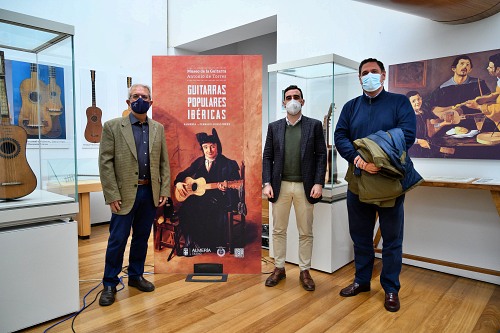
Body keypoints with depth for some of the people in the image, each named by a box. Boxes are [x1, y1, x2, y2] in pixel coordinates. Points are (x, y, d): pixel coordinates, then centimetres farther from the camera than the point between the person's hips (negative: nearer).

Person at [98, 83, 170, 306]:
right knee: (118, 240, 3)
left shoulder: (158, 128, 8)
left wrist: (164, 191, 1)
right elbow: (105, 163, -6)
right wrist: (112, 195, -11)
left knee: (142, 238, 14)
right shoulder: (113, 126, -3)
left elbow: (164, 162, 8)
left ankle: (136, 276, 31)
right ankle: (110, 284, 21)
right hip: (125, 194, -3)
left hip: (150, 193, 4)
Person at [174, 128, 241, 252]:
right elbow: (183, 174, 22)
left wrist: (225, 187, -28)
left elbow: (236, 184, -7)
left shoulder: (228, 164, -1)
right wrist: (178, 183, 2)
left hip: (220, 198, -4)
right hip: (200, 196, 5)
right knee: (185, 209, -25)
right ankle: (190, 244, -5)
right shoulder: (199, 162, 14)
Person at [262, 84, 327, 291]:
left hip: (305, 187, -1)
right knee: (278, 230, 10)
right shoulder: (274, 127, 8)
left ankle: (305, 271, 23)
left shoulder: (314, 125, 3)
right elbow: (267, 157, 5)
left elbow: (321, 155, -1)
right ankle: (279, 268, 25)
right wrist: (267, 183, -5)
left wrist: (318, 183, -10)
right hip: (280, 186, 2)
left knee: (306, 232, 8)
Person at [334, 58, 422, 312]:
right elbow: (339, 136, -1)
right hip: (358, 180, 3)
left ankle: (391, 288, 23)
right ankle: (362, 280, 30)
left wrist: (379, 159, -23)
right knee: (360, 235, 13)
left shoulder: (399, 102, 3)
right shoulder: (351, 107, 11)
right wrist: (357, 159, -19)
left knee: (392, 238, 7)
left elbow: (407, 134, -12)